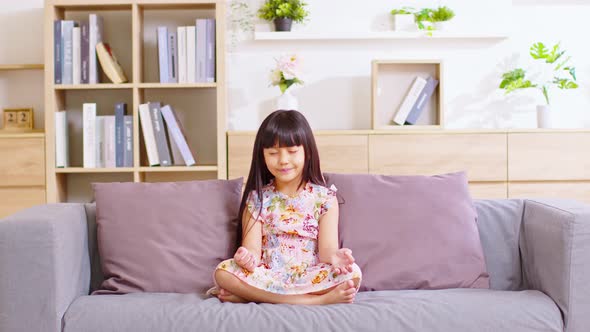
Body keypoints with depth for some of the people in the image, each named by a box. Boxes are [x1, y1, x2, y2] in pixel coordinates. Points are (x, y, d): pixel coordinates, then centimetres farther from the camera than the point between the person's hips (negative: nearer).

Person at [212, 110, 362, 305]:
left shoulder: (324, 197, 4)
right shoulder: (257, 198, 6)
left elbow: (327, 247, -4)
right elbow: (253, 248, -2)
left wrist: (333, 257, -29)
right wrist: (248, 258, -28)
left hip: (311, 278, 0)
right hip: (266, 277, 1)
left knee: (352, 274, -28)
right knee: (223, 272, -26)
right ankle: (320, 299, -26)